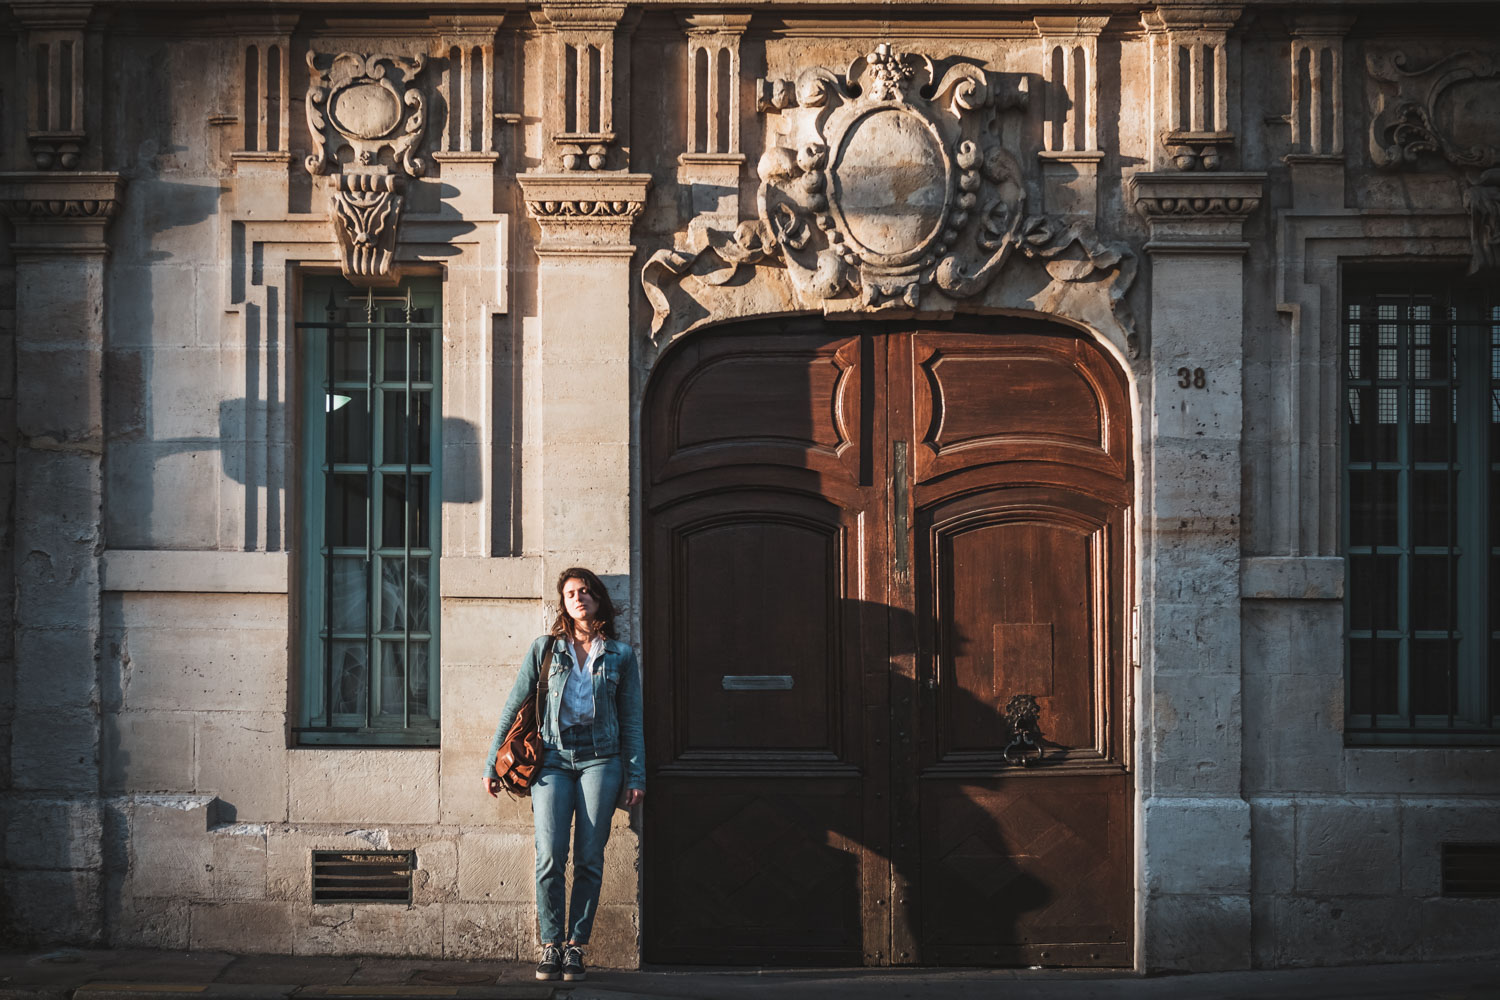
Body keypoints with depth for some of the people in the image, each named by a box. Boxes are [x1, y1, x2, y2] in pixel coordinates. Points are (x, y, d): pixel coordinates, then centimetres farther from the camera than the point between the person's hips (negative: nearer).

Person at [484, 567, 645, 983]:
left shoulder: (621, 655, 10)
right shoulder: (545, 648, 9)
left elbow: (631, 721, 11)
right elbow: (513, 707, 11)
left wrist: (636, 776, 4)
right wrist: (492, 764, 7)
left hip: (600, 760, 0)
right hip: (554, 759, 0)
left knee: (589, 861, -3)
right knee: (550, 858, -10)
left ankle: (575, 947, 3)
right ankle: (550, 946, -1)